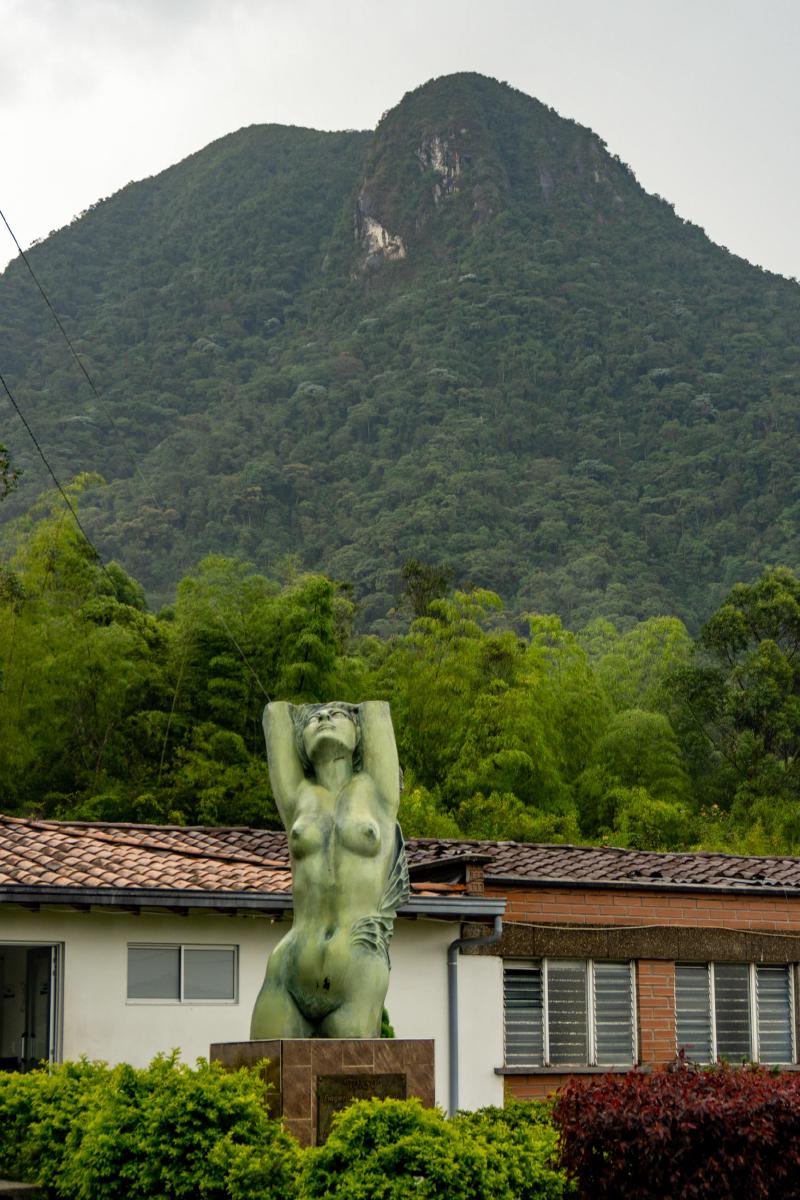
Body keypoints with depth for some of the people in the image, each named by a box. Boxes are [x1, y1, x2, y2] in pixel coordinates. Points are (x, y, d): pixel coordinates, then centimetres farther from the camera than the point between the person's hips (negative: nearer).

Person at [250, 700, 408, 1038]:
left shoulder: (376, 791, 12)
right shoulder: (297, 799, 15)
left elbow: (377, 707, 19)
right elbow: (276, 711, 24)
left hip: (357, 981, -2)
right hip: (288, 975, 2)